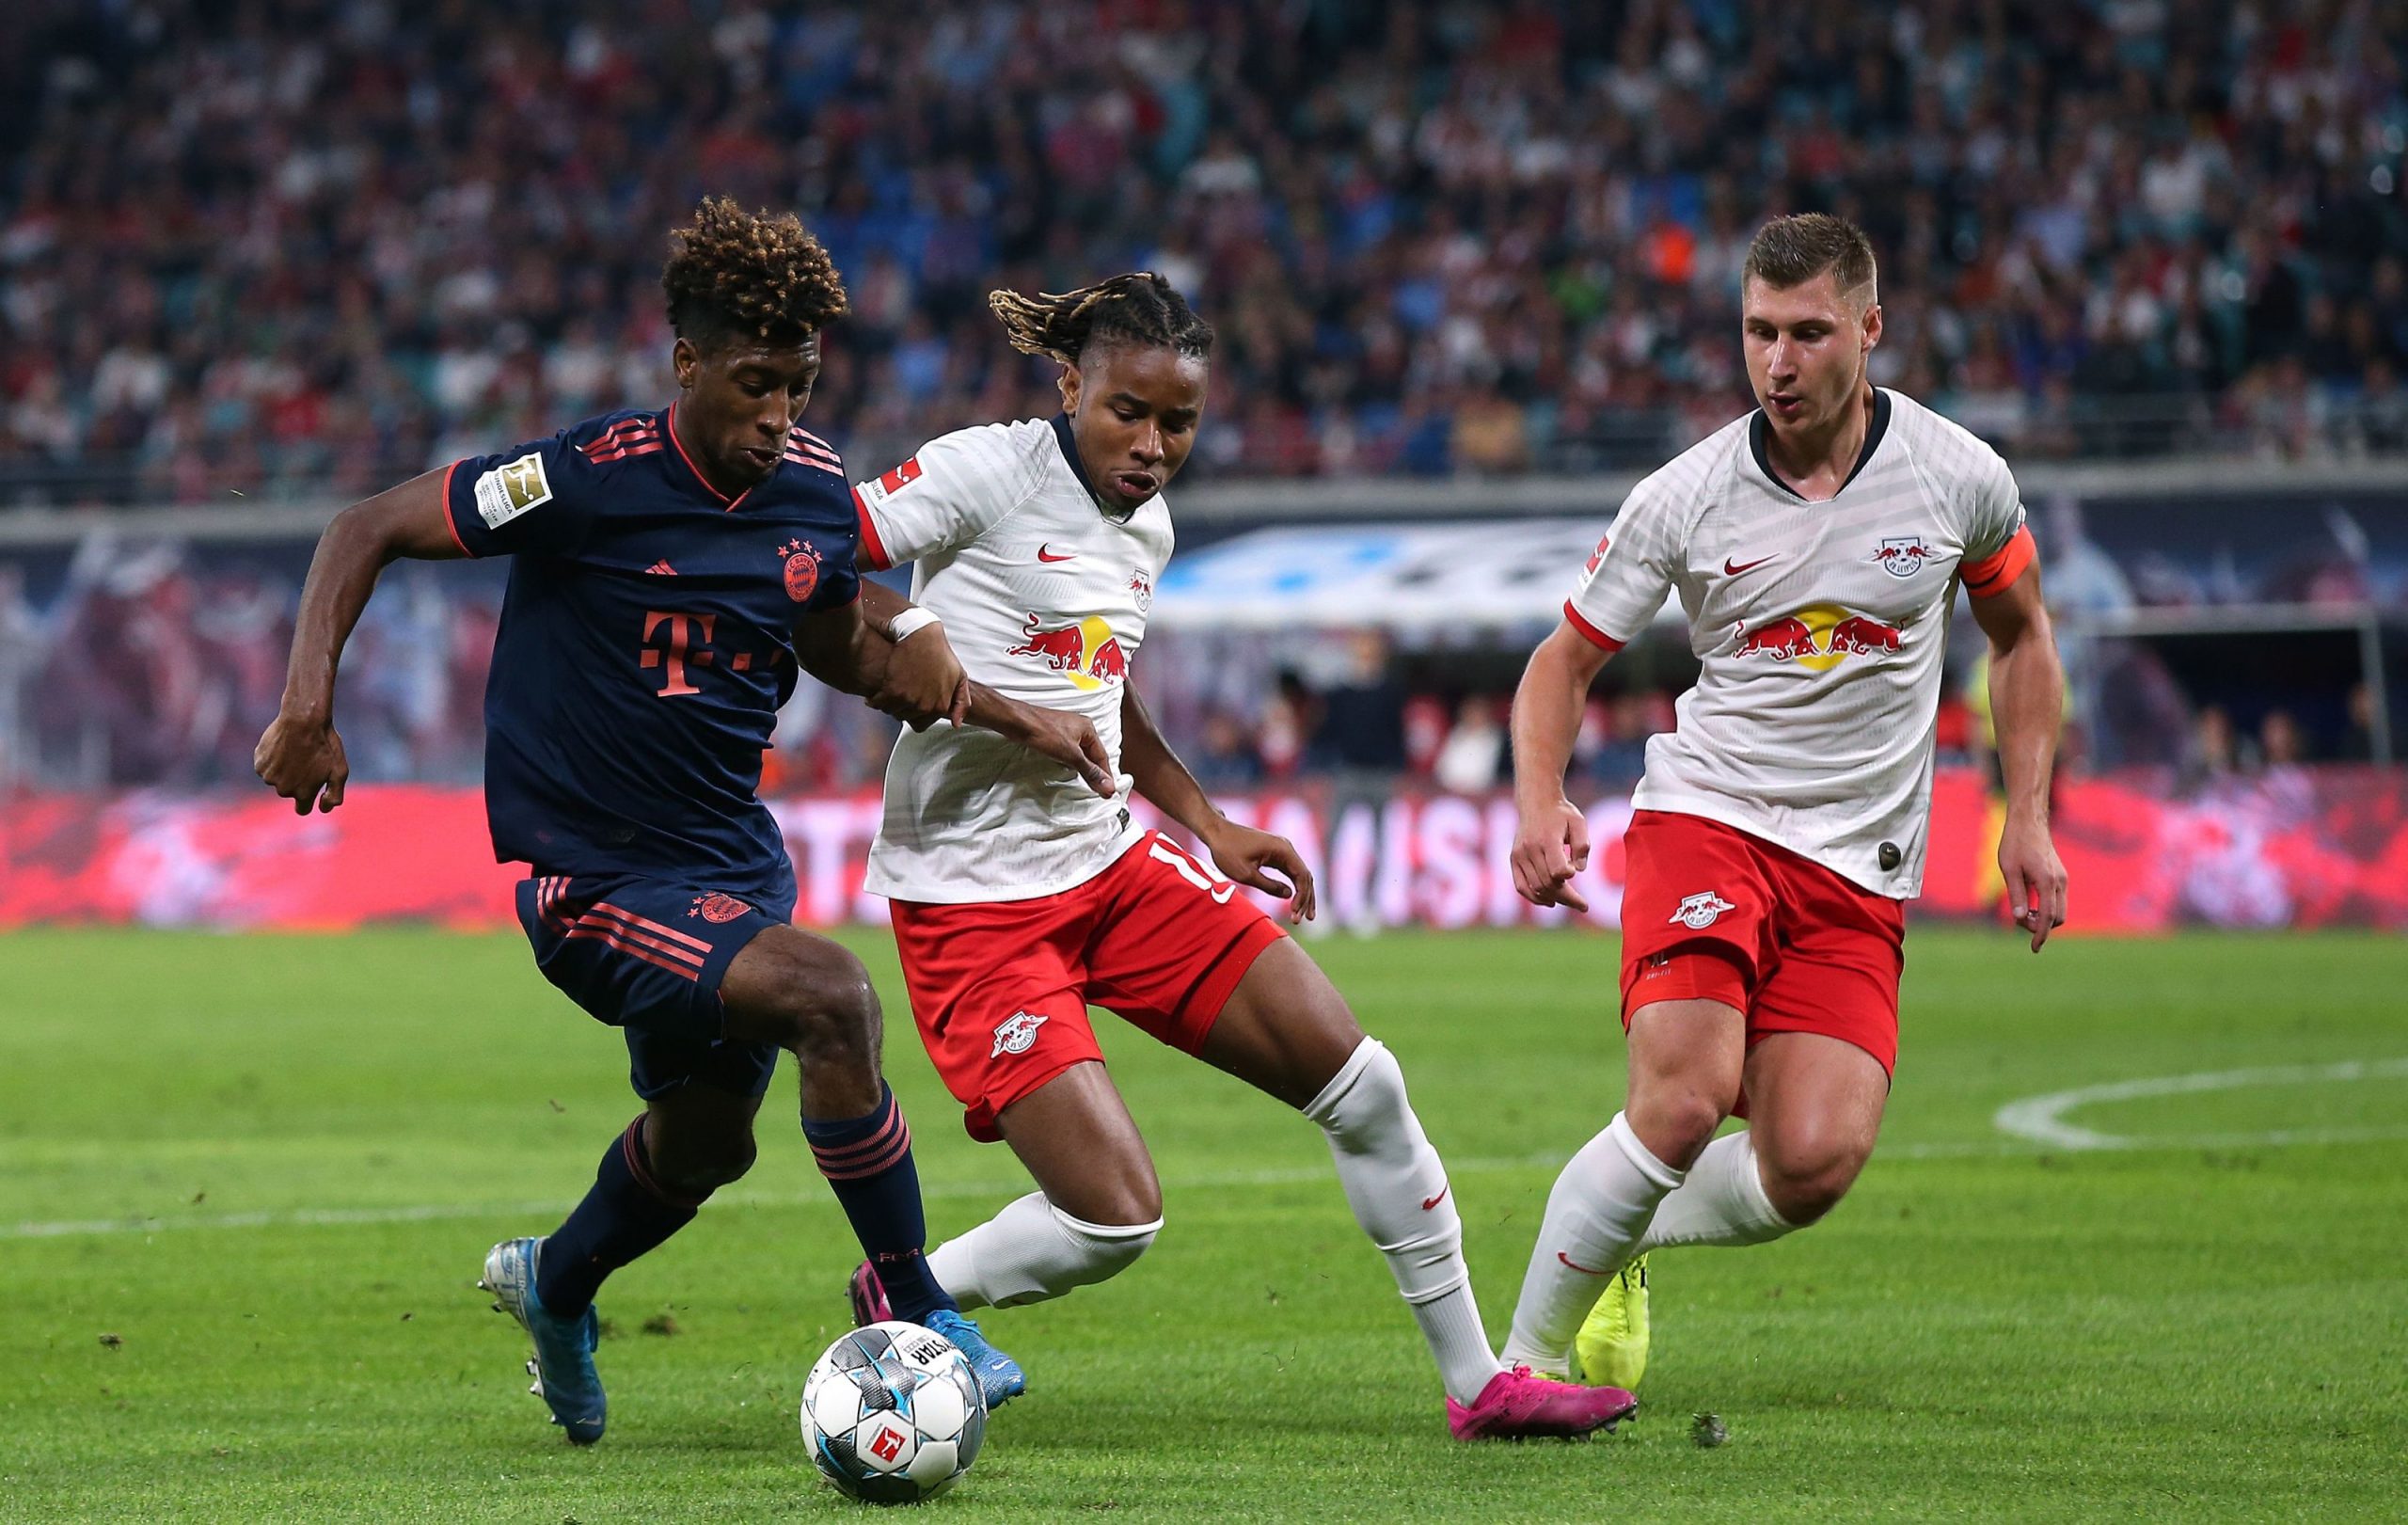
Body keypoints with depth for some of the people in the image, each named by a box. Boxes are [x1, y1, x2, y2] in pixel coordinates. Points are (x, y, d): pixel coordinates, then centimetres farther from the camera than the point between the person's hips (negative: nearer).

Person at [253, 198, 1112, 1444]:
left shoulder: (815, 491, -2)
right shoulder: (589, 479, -21)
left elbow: (841, 653, 18)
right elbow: (366, 533, -13)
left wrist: (1013, 720, 12)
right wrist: (309, 703, -24)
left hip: (732, 856, 8)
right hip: (591, 872, -8)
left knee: (706, 1140, 24)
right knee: (830, 999, -28)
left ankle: (554, 1287, 56)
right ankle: (913, 1316, -14)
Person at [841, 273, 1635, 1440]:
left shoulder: (1145, 527, 10)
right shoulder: (990, 474, -13)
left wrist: (1209, 826, 24)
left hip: (1113, 862, 8)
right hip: (975, 899, -8)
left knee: (1363, 1088, 2)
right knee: (1113, 1220, -16)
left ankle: (1478, 1383, 14)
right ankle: (901, 1301, 12)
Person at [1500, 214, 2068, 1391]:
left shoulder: (1960, 477, -1)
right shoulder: (1683, 499, -5)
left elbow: (2021, 637, 17)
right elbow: (1563, 662, 6)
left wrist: (2027, 819, 8)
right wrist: (1540, 806, -13)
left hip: (1860, 874, 2)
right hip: (1705, 819, -2)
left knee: (1814, 1163, -15)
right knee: (1686, 1099, -26)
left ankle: (1624, 1235, 16)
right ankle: (1526, 1357, -10)